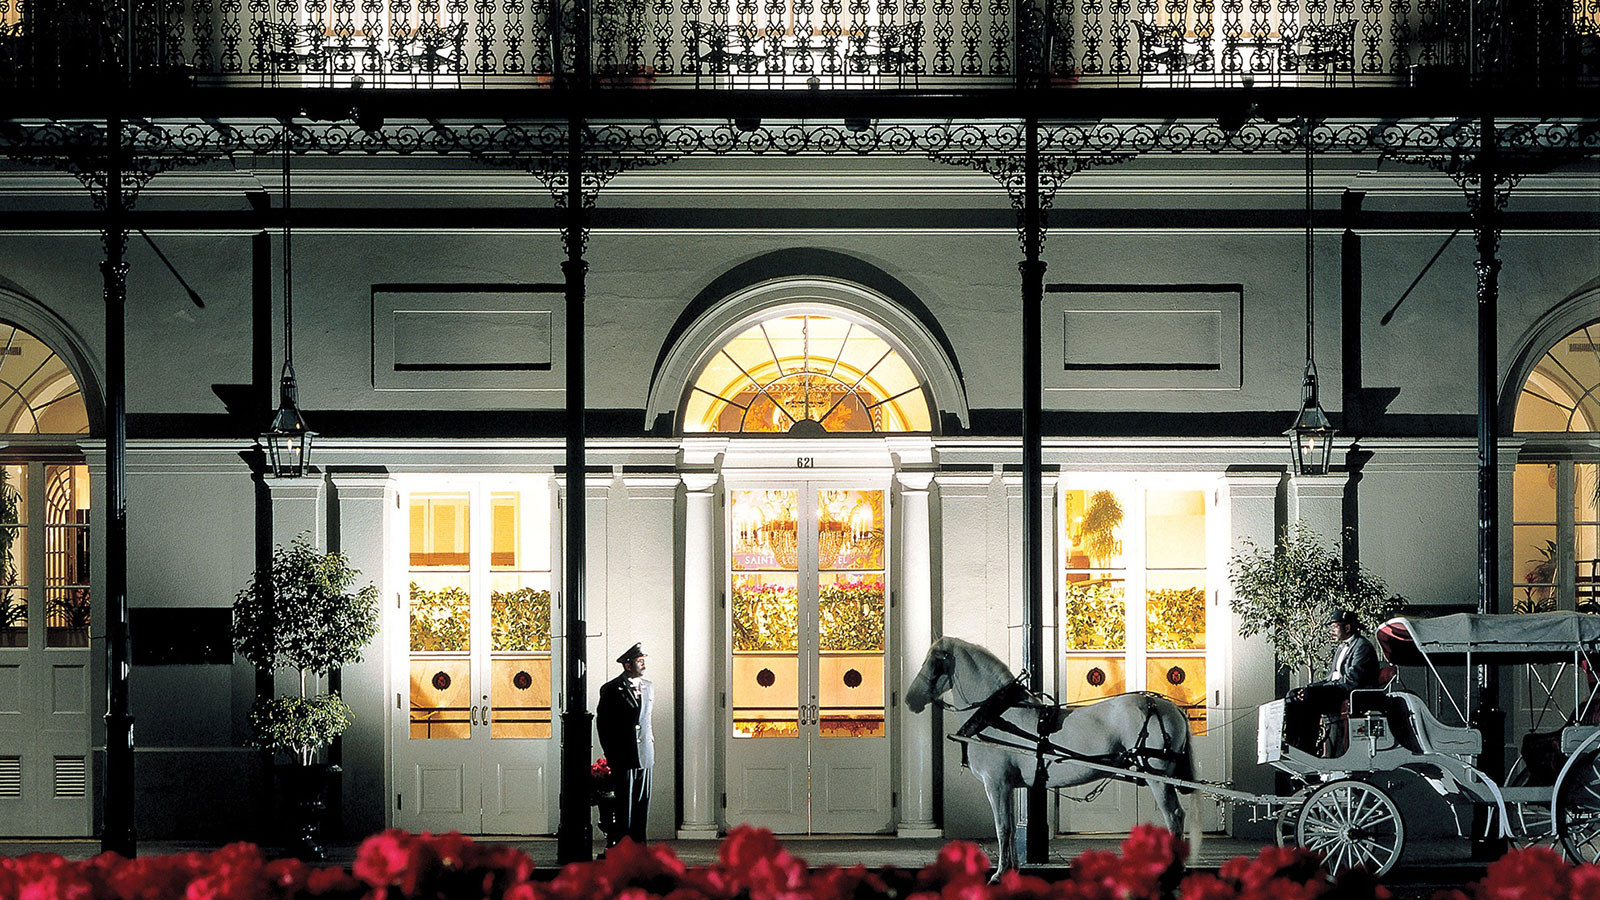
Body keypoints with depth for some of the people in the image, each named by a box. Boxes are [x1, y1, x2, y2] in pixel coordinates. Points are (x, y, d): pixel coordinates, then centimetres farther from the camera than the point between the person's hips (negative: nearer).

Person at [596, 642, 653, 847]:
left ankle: (639, 843, 11)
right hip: (623, 756, -5)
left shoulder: (649, 688, 13)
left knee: (643, 801, 5)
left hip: (645, 754, 5)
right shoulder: (611, 689, -4)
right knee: (623, 802, -5)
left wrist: (649, 741, 14)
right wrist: (611, 754, -2)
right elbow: (602, 722, 0)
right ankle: (617, 843, 0)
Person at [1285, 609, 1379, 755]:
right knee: (1293, 694, -4)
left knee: (1310, 695, -30)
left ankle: (1307, 748, -28)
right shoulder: (1342, 647, 23)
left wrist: (1311, 690, -18)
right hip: (1335, 691, 10)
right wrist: (1311, 687, -1)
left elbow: (1352, 679, -18)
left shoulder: (1363, 646, -8)